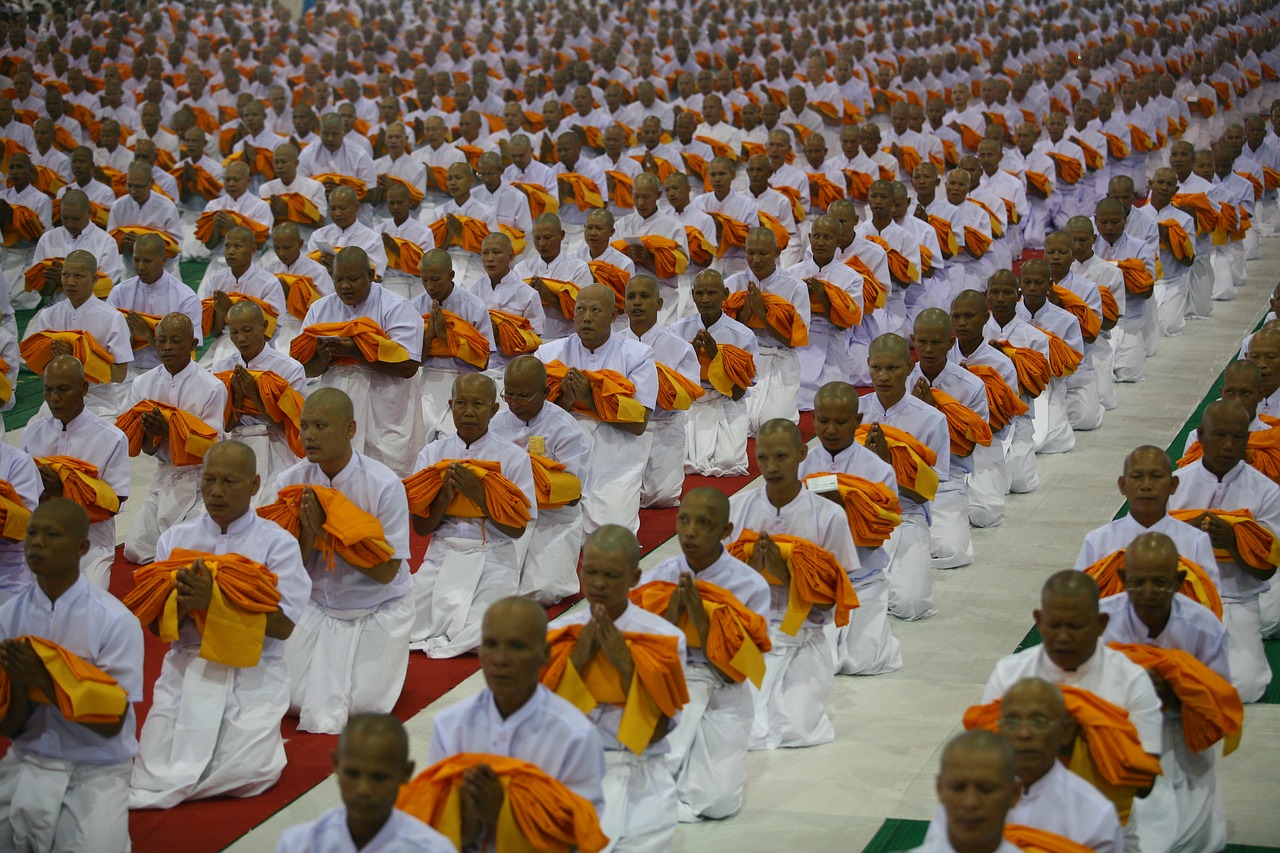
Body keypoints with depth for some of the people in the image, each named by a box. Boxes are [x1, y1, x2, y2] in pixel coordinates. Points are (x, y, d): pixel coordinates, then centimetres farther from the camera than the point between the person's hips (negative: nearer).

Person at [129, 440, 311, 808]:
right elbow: (156, 627, 6)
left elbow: (283, 625, -11)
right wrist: (182, 603, -17)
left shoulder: (277, 543, -1)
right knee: (153, 769, -13)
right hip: (187, 666, 2)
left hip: (253, 672, -2)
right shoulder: (175, 539, 9)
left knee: (246, 771, -19)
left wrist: (215, 600, -20)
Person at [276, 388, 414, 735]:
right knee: (295, 700, -5)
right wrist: (307, 531, -25)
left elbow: (386, 571, -18)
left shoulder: (384, 485, -19)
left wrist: (327, 530, -24)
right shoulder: (290, 482, -8)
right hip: (317, 607, 3)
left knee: (362, 706, -11)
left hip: (378, 611, -3)